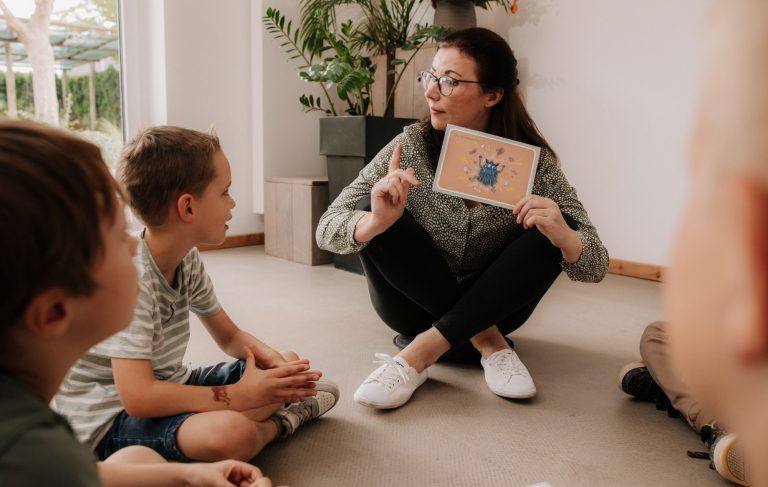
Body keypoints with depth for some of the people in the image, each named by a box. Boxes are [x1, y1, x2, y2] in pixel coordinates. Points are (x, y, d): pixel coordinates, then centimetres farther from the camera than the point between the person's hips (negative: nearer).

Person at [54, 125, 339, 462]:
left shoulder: (187, 259, -1)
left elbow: (230, 337, 10)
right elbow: (138, 397, -32)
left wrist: (274, 360, -11)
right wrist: (240, 397, -26)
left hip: (165, 388, 8)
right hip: (110, 417, -8)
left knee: (286, 363, 8)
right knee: (229, 433, -33)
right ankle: (276, 422, -5)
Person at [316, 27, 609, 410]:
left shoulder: (533, 161, -15)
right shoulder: (411, 147, -15)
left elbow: (595, 268, -15)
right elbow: (327, 229, -19)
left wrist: (563, 236, -39)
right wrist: (375, 223, -42)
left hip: (492, 304, 1)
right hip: (417, 304, 0)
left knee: (558, 229, -23)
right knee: (373, 217, -24)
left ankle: (424, 350, -25)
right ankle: (485, 340, -18)